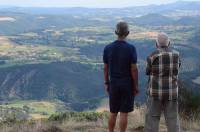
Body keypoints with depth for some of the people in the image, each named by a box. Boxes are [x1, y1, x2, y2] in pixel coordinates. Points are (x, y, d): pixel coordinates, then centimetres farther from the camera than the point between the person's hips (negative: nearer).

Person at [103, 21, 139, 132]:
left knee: (113, 113, 14)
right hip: (127, 85, -3)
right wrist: (136, 86, -4)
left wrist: (106, 84, 12)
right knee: (124, 113, 4)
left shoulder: (108, 48, -5)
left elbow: (106, 68, 1)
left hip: (114, 85, 3)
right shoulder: (131, 48, -14)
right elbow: (134, 69, -13)